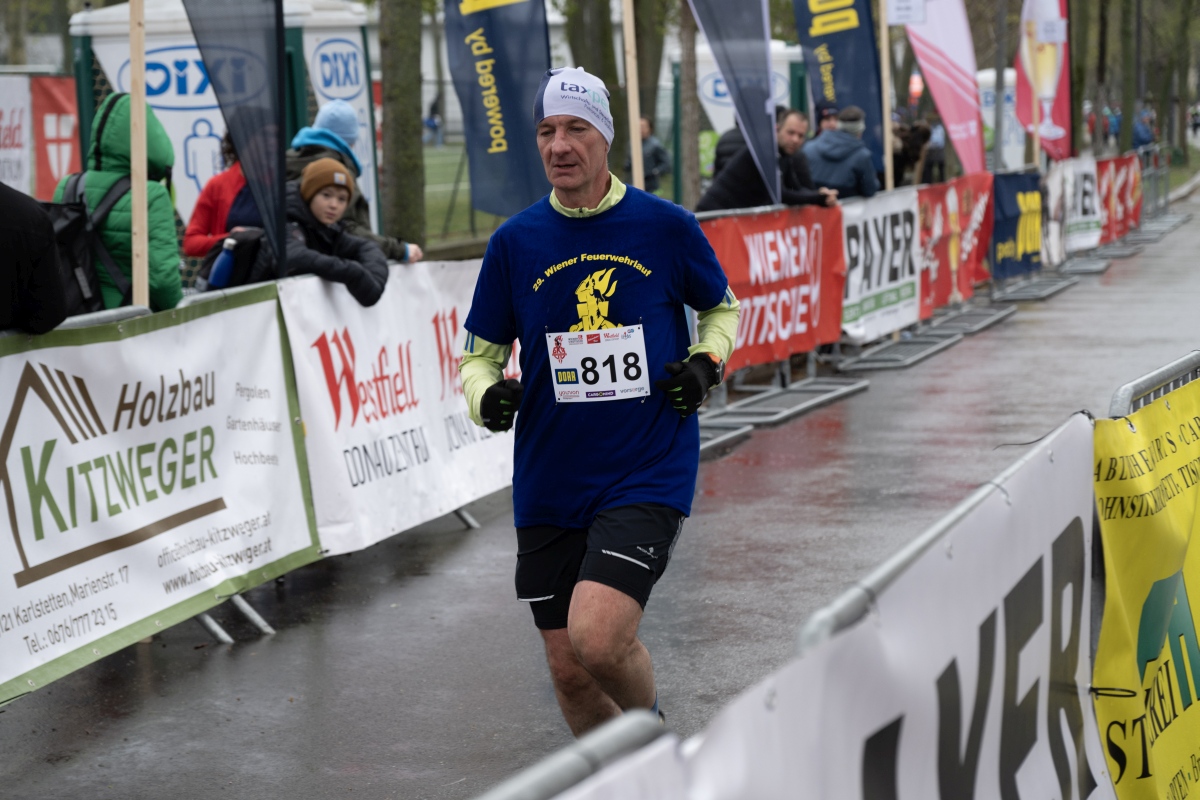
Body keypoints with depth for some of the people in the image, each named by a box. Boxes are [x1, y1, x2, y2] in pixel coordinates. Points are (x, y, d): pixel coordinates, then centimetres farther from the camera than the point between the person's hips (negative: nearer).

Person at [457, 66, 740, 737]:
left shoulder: (666, 226, -2)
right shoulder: (515, 241, 2)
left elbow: (723, 307, 16)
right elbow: (482, 353, 10)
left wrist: (706, 364, -3)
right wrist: (488, 393, -12)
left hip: (649, 474, -3)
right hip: (549, 485, 3)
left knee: (597, 637, -21)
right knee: (569, 669, 7)